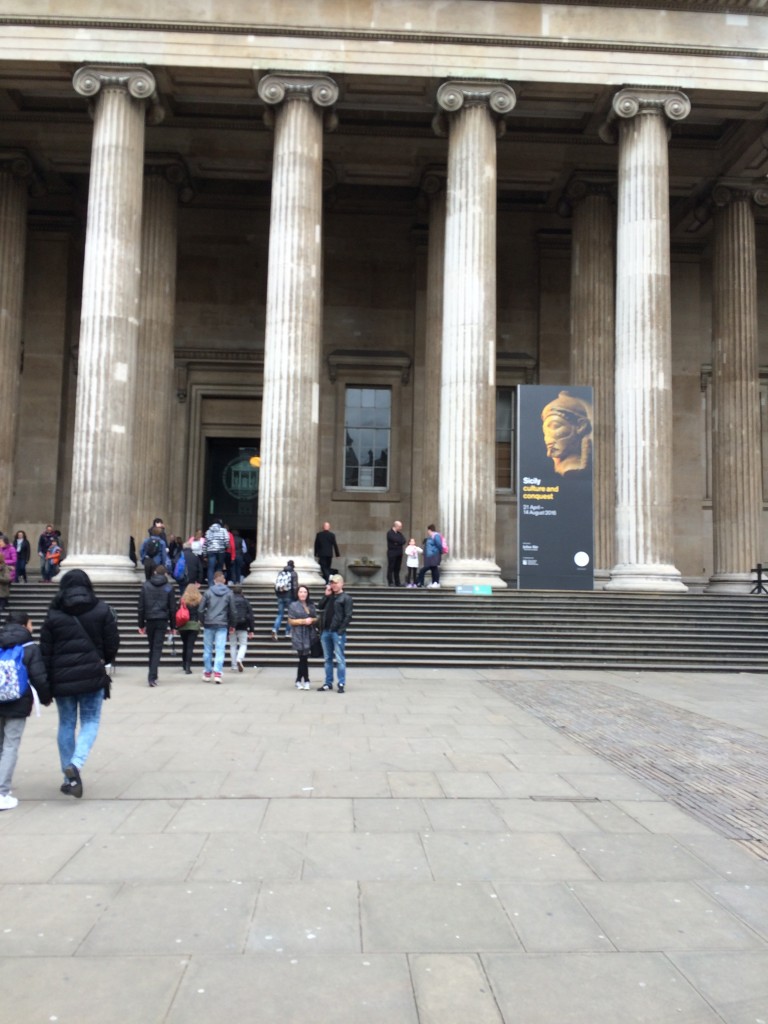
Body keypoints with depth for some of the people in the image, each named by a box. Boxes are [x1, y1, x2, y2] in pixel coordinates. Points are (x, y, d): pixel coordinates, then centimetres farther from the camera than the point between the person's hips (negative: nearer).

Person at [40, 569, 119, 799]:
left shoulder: (53, 615, 0)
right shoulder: (102, 611, -2)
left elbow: (45, 651, 0)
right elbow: (112, 644, 0)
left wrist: (46, 683, 6)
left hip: (62, 678, 1)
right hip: (92, 676, -1)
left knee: (66, 725, 12)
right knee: (90, 722, 8)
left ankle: (69, 778, 17)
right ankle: (76, 763, -16)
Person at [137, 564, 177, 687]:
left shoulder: (145, 585, 3)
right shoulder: (168, 588, 1)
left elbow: (141, 606, 1)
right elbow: (172, 608, 1)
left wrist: (141, 624, 6)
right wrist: (173, 626, 7)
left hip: (149, 620, 1)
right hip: (162, 621, -1)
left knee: (152, 648, 15)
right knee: (157, 648, -2)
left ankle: (152, 676, 19)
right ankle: (152, 677, -11)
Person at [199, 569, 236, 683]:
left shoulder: (208, 592, 0)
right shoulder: (228, 593, 1)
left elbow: (201, 609, -2)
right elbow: (232, 610, 4)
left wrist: (203, 622, 11)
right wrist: (232, 624, 15)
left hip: (209, 624, 1)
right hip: (222, 625, -1)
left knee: (208, 649, 11)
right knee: (220, 649, -2)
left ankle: (207, 673, 19)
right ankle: (217, 673, -11)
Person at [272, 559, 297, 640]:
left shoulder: (280, 572, 9)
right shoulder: (293, 573, -5)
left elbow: (276, 585, 10)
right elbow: (295, 586, -11)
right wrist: (295, 597, -6)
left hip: (280, 596, 4)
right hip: (289, 597, -4)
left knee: (280, 614, 8)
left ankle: (275, 629, -12)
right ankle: (288, 632, 9)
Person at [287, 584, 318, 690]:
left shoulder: (311, 605, 13)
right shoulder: (293, 605, 0)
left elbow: (316, 618, 16)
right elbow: (291, 621, -4)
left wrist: (312, 620, -6)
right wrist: (303, 621, -14)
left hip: (310, 635, 4)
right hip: (299, 636, -4)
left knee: (302, 658, 10)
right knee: (304, 658, -5)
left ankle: (299, 681, 19)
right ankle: (306, 681, 5)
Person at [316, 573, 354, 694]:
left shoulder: (346, 598, -2)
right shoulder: (329, 597, 16)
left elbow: (348, 616, -9)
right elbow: (319, 607, 9)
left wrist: (341, 630, -15)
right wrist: (326, 595, 1)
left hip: (338, 633, -6)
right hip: (326, 631, 6)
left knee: (339, 659, -3)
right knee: (328, 659, 11)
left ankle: (341, 684, 1)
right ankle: (328, 683, 18)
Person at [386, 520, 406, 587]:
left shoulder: (399, 533, 16)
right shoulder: (389, 533, -6)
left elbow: (403, 541, 3)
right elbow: (396, 540, -18)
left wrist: (398, 543, -12)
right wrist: (399, 543, -1)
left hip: (399, 553, 7)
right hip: (392, 553, -7)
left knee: (397, 569, 8)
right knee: (391, 568, -3)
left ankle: (397, 583, 10)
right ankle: (391, 583, -1)